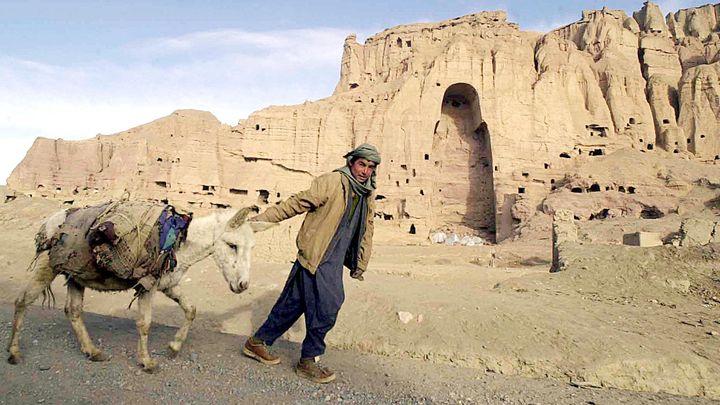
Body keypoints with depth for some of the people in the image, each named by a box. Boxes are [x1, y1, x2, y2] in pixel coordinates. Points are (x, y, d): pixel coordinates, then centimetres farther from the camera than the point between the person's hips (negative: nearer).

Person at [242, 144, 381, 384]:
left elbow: (366, 233, 19)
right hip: (316, 258, -7)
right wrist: (260, 220, -20)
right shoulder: (331, 182, -12)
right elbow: (296, 204, -15)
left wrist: (360, 266, 21)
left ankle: (258, 342, 32)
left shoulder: (368, 197, 11)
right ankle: (308, 361, 17)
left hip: (335, 262, 7)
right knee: (326, 307, -5)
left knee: (293, 304, 15)